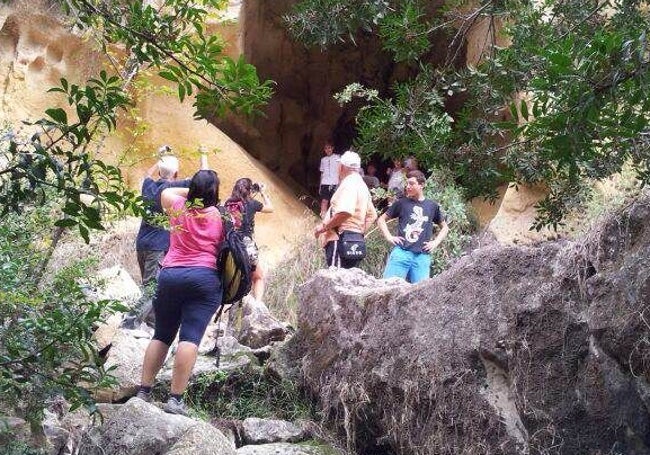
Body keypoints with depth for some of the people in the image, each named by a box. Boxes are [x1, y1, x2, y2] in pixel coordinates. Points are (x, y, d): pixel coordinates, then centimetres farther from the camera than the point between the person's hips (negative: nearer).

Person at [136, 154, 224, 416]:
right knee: (190, 338, -9)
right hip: (205, 278, -3)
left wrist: (192, 190, 30)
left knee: (161, 335, 13)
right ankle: (175, 399, -16)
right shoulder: (219, 216, 6)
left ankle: (143, 392, 11)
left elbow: (166, 192, 31)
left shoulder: (179, 208, 11)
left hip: (170, 275, 3)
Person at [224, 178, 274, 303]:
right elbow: (270, 208, 14)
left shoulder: (228, 204, 4)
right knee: (258, 278, 15)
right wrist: (263, 193, 28)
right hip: (246, 245, -3)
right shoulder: (251, 203, -2)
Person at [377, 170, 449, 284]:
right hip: (401, 252, -1)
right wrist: (389, 237, 2)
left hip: (422, 256, 1)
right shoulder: (401, 203, 8)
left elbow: (444, 227, 24)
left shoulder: (432, 206, 11)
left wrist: (435, 242, 9)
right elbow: (381, 220, 16)